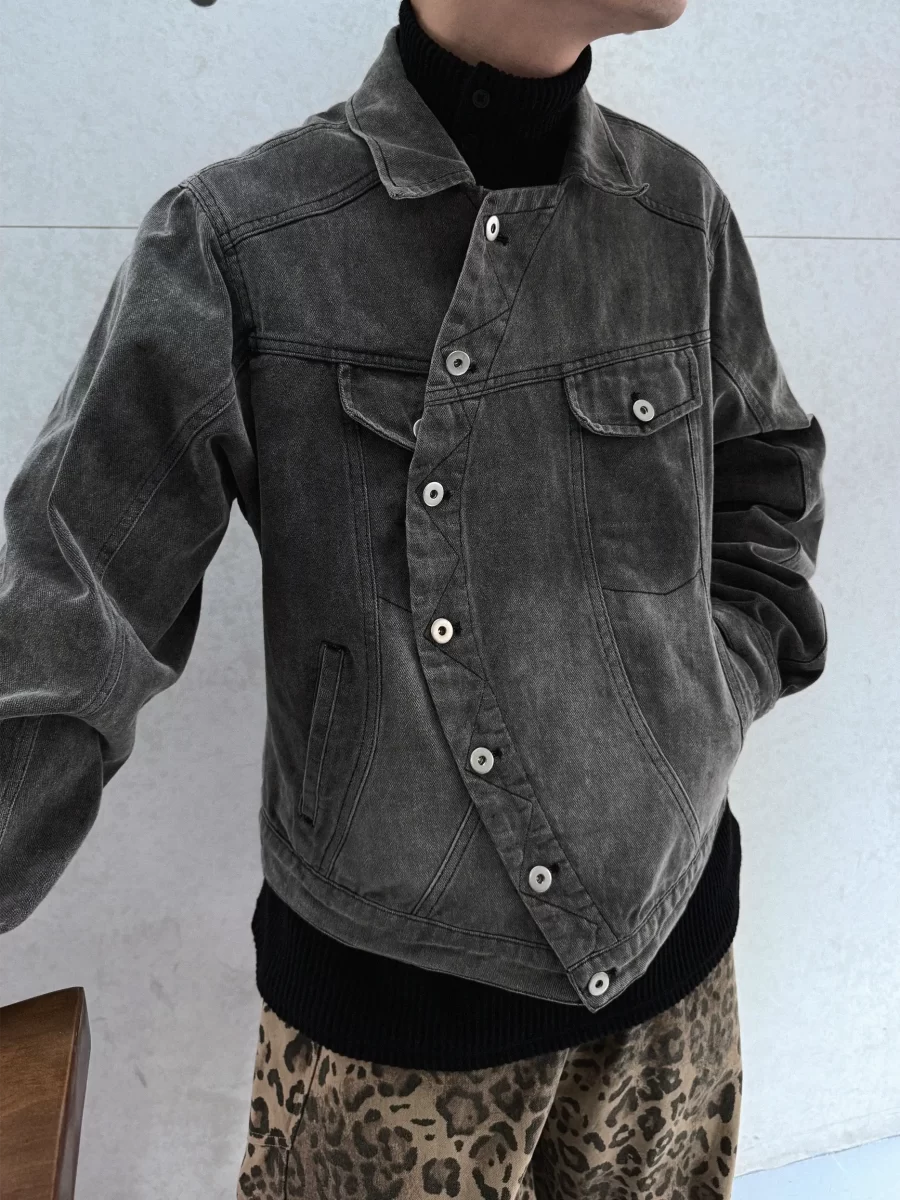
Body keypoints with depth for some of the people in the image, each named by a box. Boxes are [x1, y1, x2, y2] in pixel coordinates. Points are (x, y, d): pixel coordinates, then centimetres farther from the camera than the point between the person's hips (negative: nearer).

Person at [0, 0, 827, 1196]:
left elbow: (772, 472, 13)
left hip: (673, 926, 4)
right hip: (385, 969, -3)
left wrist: (718, 690, -1)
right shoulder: (236, 241, -12)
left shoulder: (681, 212, -1)